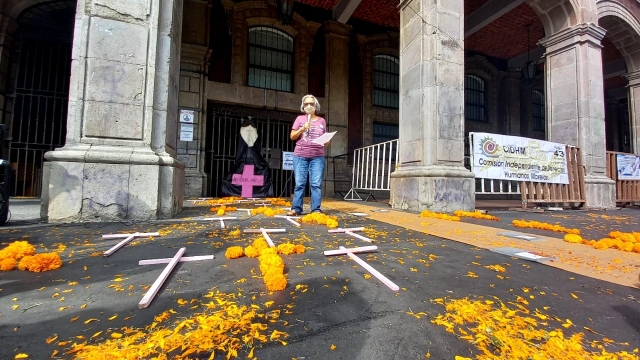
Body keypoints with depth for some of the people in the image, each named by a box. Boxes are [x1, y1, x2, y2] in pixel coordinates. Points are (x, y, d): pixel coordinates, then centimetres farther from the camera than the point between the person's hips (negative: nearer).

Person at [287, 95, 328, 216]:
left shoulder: (322, 121, 14)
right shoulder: (300, 119, 10)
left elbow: (325, 139, 19)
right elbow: (292, 136, 8)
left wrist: (326, 142, -4)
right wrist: (302, 128, -7)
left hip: (318, 157, 1)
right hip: (300, 156, 0)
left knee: (316, 184, -3)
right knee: (299, 184, -1)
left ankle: (316, 209, 1)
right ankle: (296, 209, 5)